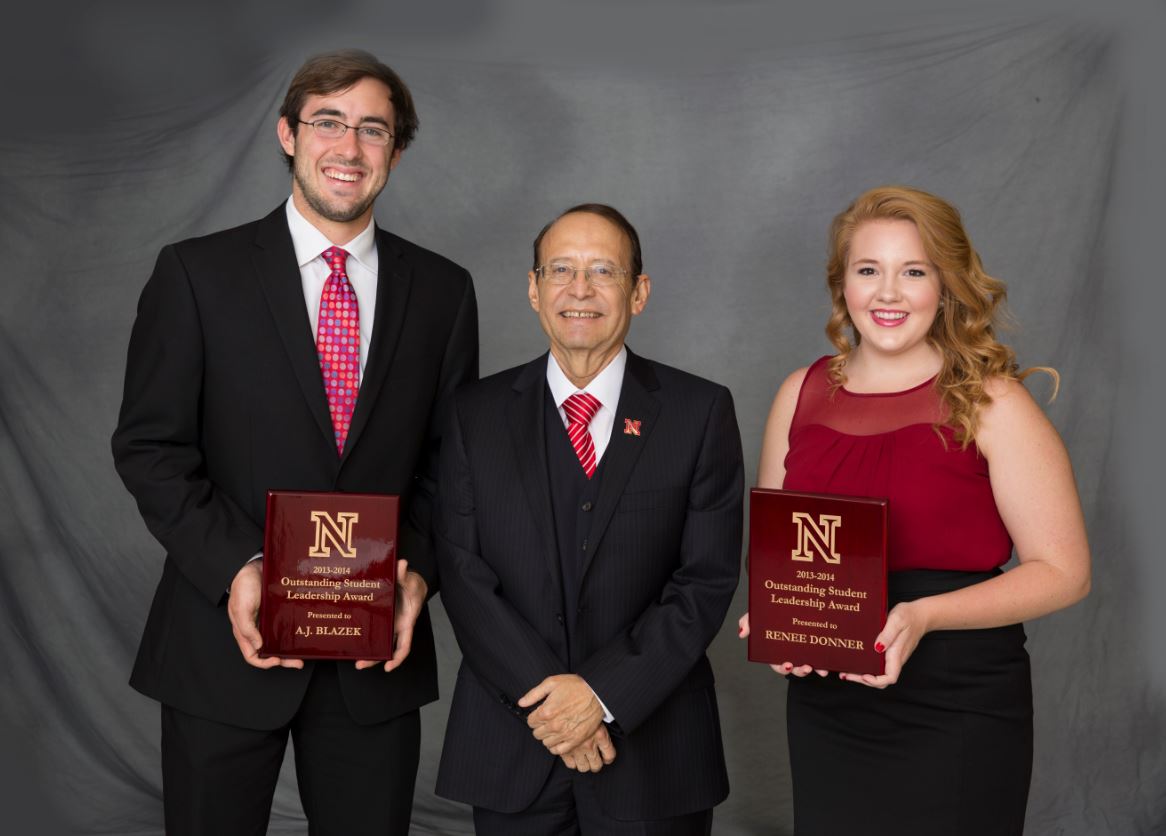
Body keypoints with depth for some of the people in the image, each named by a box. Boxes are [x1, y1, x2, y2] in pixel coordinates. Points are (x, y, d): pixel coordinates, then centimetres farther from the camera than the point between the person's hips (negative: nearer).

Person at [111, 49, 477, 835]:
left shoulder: (442, 290, 5)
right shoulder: (197, 272, -2)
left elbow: (451, 455, 7)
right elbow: (149, 446, -4)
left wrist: (419, 566, -8)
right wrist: (234, 567, -16)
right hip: (226, 643, -1)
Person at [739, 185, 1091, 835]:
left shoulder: (990, 402, -8)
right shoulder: (802, 393, 4)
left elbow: (1063, 572, -9)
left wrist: (922, 616, -22)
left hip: (957, 716, -3)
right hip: (825, 704, 4)